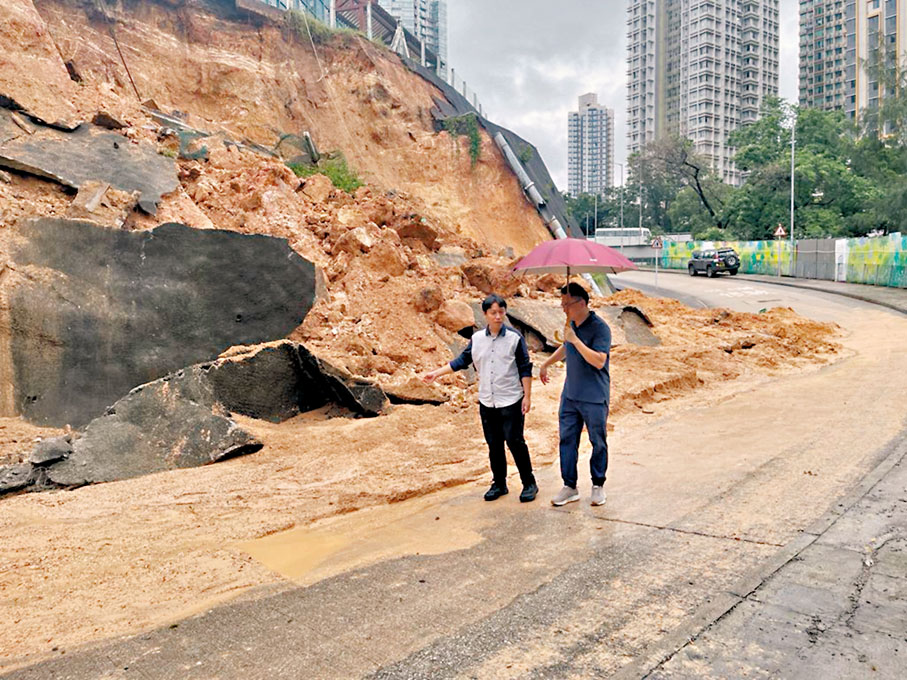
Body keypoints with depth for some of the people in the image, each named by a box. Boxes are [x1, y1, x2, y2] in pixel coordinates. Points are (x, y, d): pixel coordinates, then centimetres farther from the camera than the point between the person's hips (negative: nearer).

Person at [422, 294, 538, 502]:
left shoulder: (515, 337, -6)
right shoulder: (477, 338, 4)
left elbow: (525, 369, -4)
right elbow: (462, 361, 12)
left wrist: (527, 396, -8)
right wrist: (436, 373, 9)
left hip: (511, 401, -4)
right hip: (487, 402, 4)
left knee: (515, 442, -2)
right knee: (494, 445, 11)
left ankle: (529, 484, 13)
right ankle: (499, 484, 25)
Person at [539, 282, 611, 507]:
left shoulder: (599, 328, -17)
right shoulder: (572, 324, 7)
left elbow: (599, 361, -28)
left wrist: (575, 339, -28)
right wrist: (546, 364, 32)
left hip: (594, 398, -7)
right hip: (570, 395, 7)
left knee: (598, 442, 7)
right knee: (567, 440, 7)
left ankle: (598, 486, 23)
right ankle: (569, 487, 16)